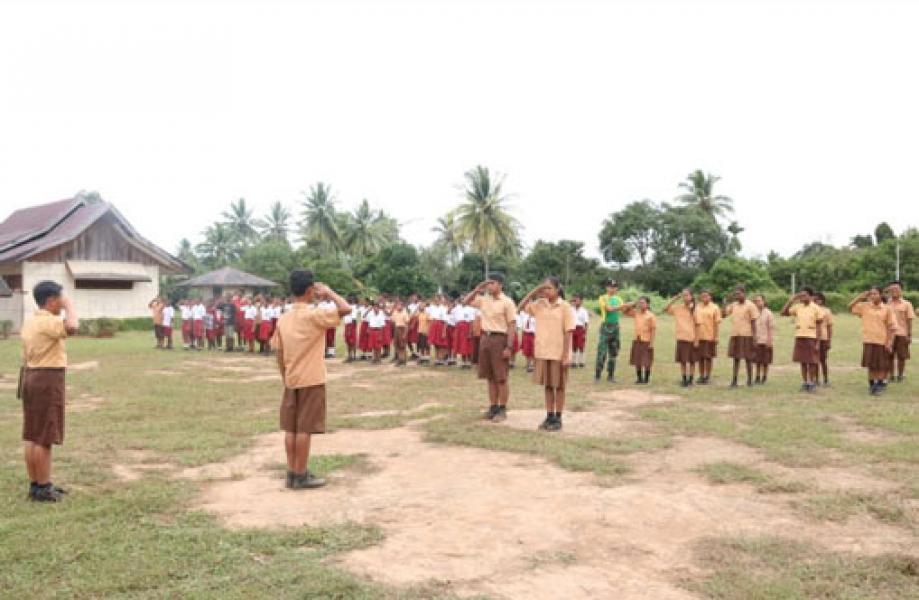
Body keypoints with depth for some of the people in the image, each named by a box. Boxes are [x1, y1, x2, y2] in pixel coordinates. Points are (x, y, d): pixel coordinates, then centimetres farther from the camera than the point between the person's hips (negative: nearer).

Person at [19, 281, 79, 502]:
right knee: (44, 437, -3)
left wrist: (27, 379, 22)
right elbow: (72, 327, -37)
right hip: (48, 379, -10)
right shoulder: (48, 321, -16)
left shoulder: (30, 322, 14)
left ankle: (35, 484, 20)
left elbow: (25, 357, 18)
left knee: (31, 435, 12)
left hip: (31, 376, 10)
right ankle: (43, 488, 3)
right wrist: (69, 306, -19)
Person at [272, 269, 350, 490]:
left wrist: (285, 379, 17)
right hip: (311, 381, -6)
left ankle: (292, 473, 17)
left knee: (291, 428, 10)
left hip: (292, 381, 6)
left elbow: (280, 355, 8)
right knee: (304, 429, -1)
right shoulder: (314, 315, -14)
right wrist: (328, 292, -5)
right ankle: (301, 476, 5)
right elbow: (346, 309, -20)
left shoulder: (283, 319, 5)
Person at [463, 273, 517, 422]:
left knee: (501, 378, -1)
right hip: (485, 338, 6)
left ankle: (502, 410, 7)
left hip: (499, 339, -6)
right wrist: (478, 289, 3)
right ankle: (493, 407, 20)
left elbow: (511, 326, -11)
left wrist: (509, 347, -17)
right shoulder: (483, 299, 8)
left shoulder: (507, 302, -9)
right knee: (490, 377, 11)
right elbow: (465, 301, 14)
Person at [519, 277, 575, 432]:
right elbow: (521, 307, 4)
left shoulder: (565, 307, -8)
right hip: (542, 353, 4)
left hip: (559, 354, -4)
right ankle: (549, 417, 19)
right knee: (547, 385, 11)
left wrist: (566, 355, -13)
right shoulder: (539, 304, 5)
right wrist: (534, 291, -4)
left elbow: (568, 333, -9)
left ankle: (558, 419, 13)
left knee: (559, 386, 6)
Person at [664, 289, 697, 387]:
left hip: (692, 338, -1)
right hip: (681, 337, 1)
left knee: (692, 360, 6)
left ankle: (691, 379, 15)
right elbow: (665, 309, -5)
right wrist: (674, 299, -8)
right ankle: (684, 379, 13)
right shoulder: (677, 308, 3)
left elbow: (697, 325, -1)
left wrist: (696, 339, -5)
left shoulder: (694, 309, -1)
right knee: (682, 360, 4)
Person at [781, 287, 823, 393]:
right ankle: (805, 382, 16)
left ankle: (812, 383, 12)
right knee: (802, 361, 7)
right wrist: (791, 300, -4)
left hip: (811, 338, -3)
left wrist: (818, 342, -8)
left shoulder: (816, 308, -3)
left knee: (812, 362, 0)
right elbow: (783, 313, 0)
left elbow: (819, 327, -3)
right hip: (799, 337, 3)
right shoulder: (797, 307, 6)